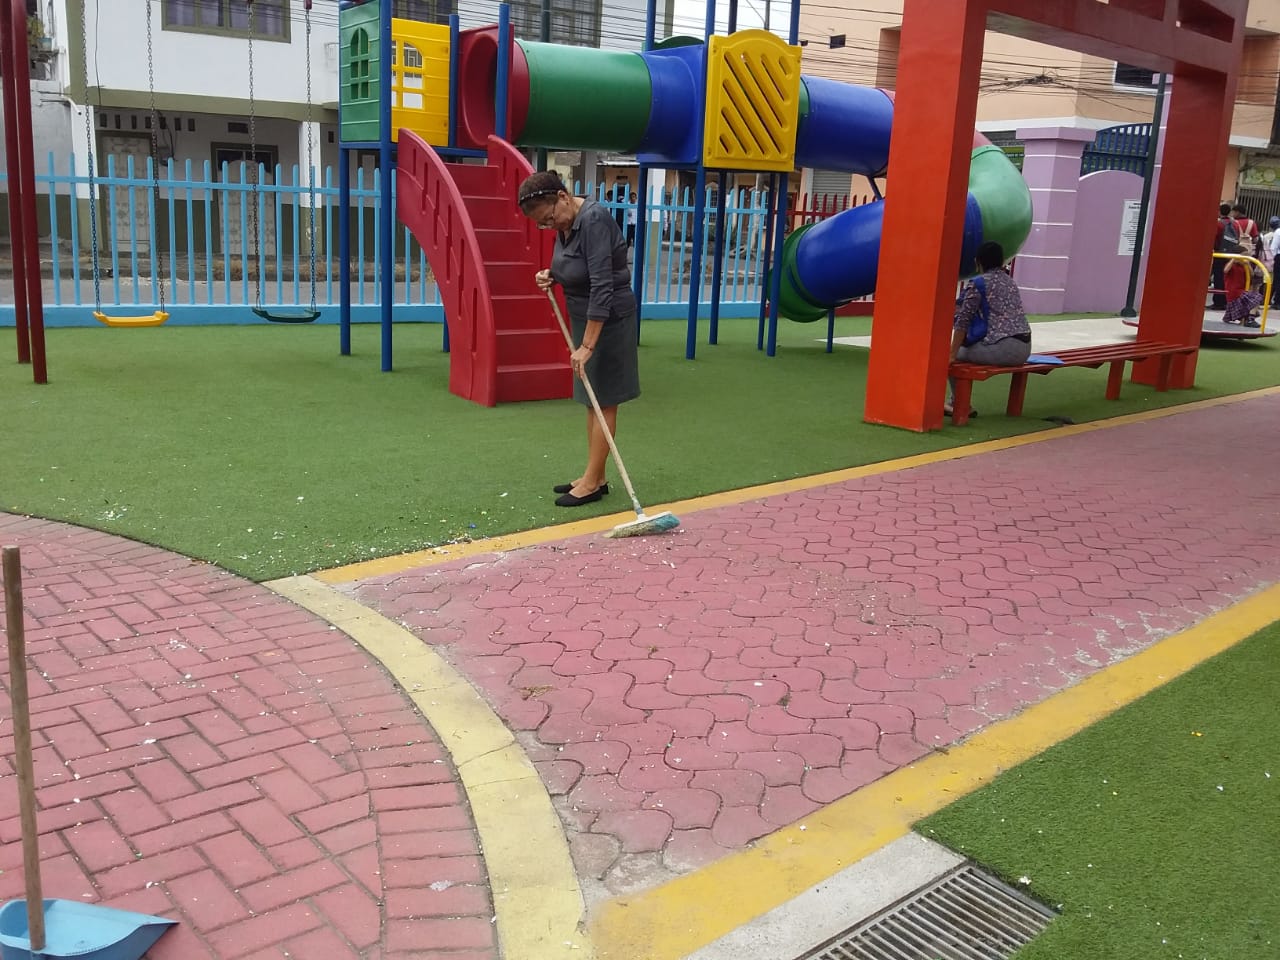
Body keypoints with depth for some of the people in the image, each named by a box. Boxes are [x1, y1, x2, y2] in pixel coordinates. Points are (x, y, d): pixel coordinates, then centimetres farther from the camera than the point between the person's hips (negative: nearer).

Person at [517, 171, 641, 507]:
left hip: (608, 318, -9)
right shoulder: (565, 223, 3)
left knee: (603, 400, -3)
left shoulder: (593, 220, -24)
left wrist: (587, 345, -29)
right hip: (586, 316, 9)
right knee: (592, 398, 12)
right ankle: (594, 476, 19)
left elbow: (602, 286, -28)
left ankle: (592, 482, 4)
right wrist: (551, 276, -3)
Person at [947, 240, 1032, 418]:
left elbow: (963, 321, -4)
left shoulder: (977, 283, -2)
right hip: (1024, 348, 8)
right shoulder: (1009, 281, 20)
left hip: (1003, 348, -8)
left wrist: (952, 354, 0)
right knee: (966, 350, 28)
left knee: (953, 358, 10)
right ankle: (958, 402, 31)